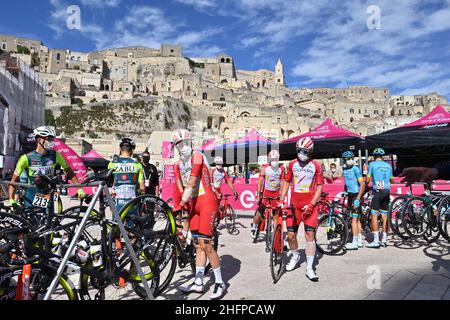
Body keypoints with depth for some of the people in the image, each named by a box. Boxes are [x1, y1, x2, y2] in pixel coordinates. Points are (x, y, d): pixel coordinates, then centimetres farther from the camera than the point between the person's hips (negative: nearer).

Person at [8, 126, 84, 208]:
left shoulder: (55, 155, -5)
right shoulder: (26, 158, -10)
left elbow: (69, 173, 2)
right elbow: (14, 181, -3)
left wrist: (79, 189, -7)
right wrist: (11, 200, -13)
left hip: (48, 202, 2)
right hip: (30, 202, -2)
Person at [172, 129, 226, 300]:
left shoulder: (197, 156, -12)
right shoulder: (180, 164, 12)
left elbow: (192, 184, -19)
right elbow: (183, 188, 10)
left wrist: (181, 203, -19)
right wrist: (183, 207, 3)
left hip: (207, 202, -8)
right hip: (194, 204, 8)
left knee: (205, 244, -9)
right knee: (198, 245, 11)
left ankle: (220, 283, 6)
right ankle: (198, 283, 21)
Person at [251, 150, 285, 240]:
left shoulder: (281, 169, -4)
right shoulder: (265, 168, -6)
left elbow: (282, 182, -3)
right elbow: (260, 181, -6)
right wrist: (258, 194, -11)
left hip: (276, 193, 1)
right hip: (265, 192, -1)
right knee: (260, 211, -4)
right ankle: (254, 227, 19)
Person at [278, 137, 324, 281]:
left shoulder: (316, 166, -4)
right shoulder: (292, 164, 5)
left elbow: (319, 187, -4)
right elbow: (286, 182, 12)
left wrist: (311, 204, -13)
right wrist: (281, 200, 5)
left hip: (309, 205, -2)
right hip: (294, 204, 3)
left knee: (310, 235, -3)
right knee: (291, 234, 4)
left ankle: (309, 268, 7)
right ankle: (295, 256, 33)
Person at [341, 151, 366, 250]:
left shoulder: (356, 169, -10)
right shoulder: (344, 170, 12)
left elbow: (362, 185, -14)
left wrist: (358, 199, -19)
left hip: (356, 195, -8)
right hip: (350, 195, 8)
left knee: (354, 219, -7)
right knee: (357, 219, 13)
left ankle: (355, 243, -2)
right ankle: (360, 241, 21)